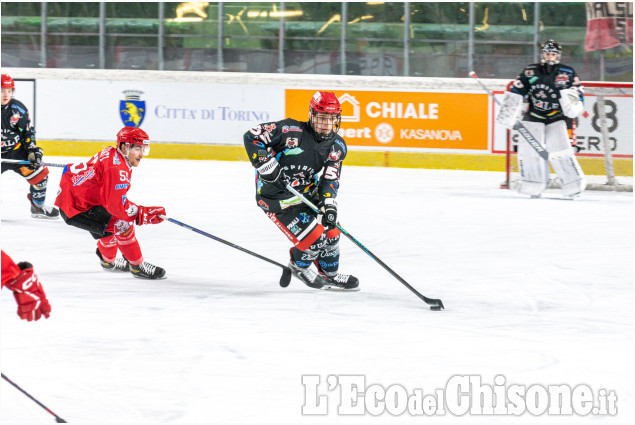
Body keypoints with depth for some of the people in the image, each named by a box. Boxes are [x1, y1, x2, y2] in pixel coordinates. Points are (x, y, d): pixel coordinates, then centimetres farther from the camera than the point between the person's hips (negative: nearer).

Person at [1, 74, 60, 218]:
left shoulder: (18, 108, -3)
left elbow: (28, 132, 6)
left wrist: (33, 150, -5)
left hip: (16, 151, 3)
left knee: (39, 173, -4)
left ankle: (38, 207, 15)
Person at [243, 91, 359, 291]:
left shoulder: (337, 146, -4)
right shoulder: (292, 131, -23)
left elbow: (330, 179, -6)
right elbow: (252, 137, -20)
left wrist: (329, 203, -22)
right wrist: (266, 164, -28)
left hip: (305, 192, 7)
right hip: (275, 195, -7)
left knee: (330, 231, 8)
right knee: (313, 236, -14)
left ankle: (330, 275, 32)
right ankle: (299, 266, 17)